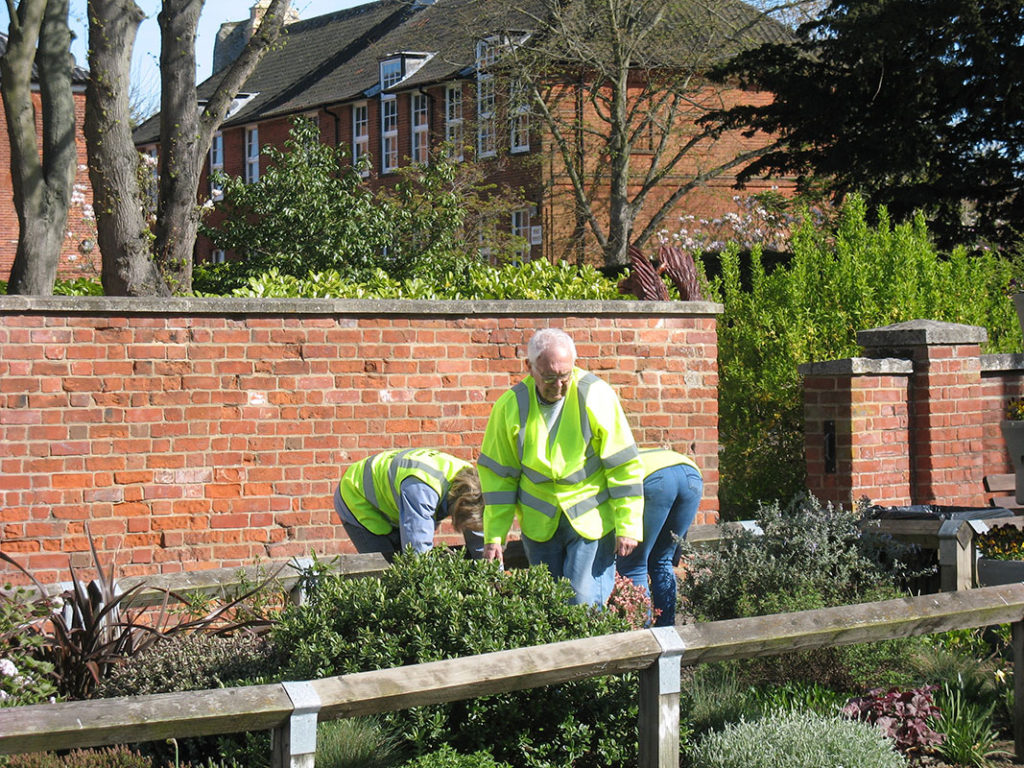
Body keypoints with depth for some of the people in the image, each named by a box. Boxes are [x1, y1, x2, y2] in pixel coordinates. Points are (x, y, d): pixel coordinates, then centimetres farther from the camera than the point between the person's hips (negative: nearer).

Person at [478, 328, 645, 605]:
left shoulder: (596, 397, -12)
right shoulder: (511, 405, -6)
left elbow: (624, 466, -8)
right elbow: (498, 475, 2)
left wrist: (627, 527, -10)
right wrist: (494, 536, -2)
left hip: (591, 519, -3)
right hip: (539, 523, 3)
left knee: (583, 601, -12)